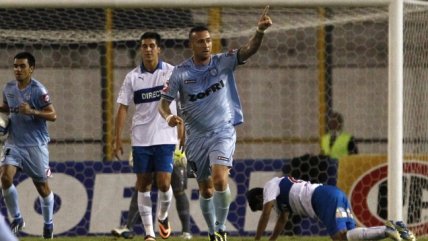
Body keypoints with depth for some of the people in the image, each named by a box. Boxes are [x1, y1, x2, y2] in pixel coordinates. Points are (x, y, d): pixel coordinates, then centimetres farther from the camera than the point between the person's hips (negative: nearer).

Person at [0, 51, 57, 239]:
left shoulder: (38, 90, -13)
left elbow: (52, 115, -14)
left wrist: (32, 112, -28)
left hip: (35, 144, -4)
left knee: (41, 185, 6)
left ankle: (48, 224, 26)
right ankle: (17, 218, 1)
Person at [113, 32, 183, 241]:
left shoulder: (172, 72, -1)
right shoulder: (133, 77, 3)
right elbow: (123, 108, 4)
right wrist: (117, 139, -1)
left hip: (165, 137, -2)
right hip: (140, 139, 2)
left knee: (164, 183, -10)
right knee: (143, 185, 2)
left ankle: (163, 217, 19)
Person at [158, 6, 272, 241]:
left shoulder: (223, 62, -6)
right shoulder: (181, 72, -5)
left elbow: (248, 50, -20)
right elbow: (164, 101, -3)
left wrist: (260, 32, -39)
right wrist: (168, 116, -26)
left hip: (223, 132, -2)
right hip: (196, 136, 2)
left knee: (220, 179, -23)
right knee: (205, 189, 10)